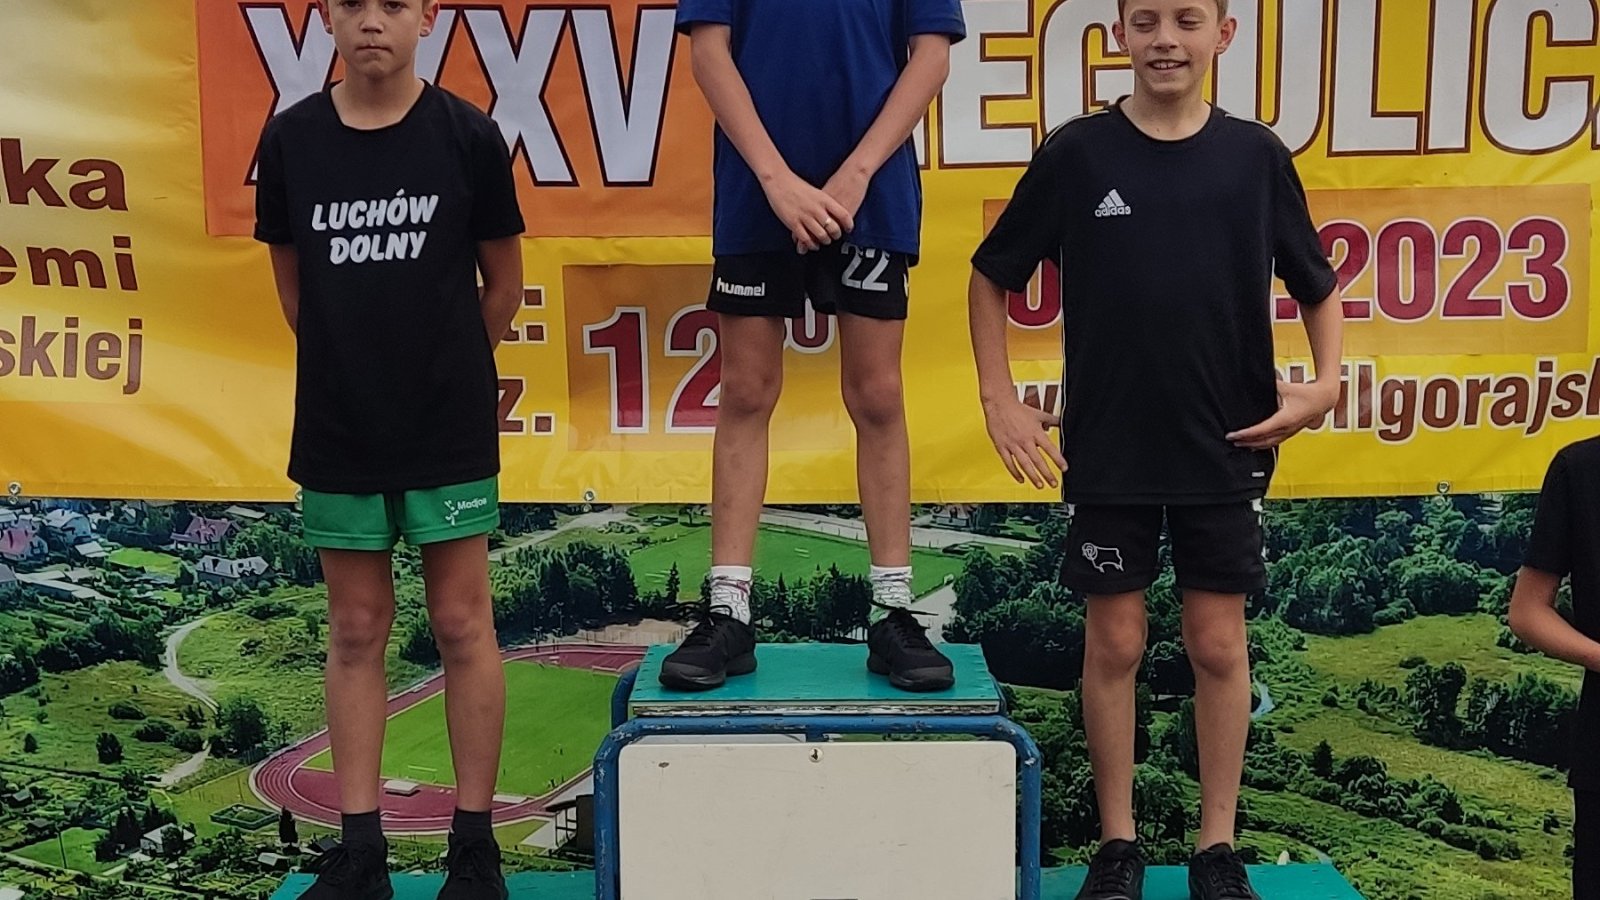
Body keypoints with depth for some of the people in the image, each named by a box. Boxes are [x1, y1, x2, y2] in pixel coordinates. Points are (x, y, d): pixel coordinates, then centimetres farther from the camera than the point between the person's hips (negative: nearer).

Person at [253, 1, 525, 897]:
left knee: (463, 624, 4)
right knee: (357, 631, 9)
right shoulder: (291, 138, -1)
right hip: (337, 427, 2)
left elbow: (504, 284, 3)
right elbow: (293, 282, 10)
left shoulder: (469, 135, -7)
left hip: (451, 428, -2)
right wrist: (352, 363, 12)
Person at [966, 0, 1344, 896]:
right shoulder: (1077, 152, -4)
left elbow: (1319, 286, 10)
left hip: (1226, 451, 1)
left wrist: (1327, 383, -5)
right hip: (1106, 451, -1)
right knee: (1114, 646, 6)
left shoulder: (1256, 155, 0)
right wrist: (1000, 399, -1)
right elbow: (992, 277, 5)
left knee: (1220, 646, 7)